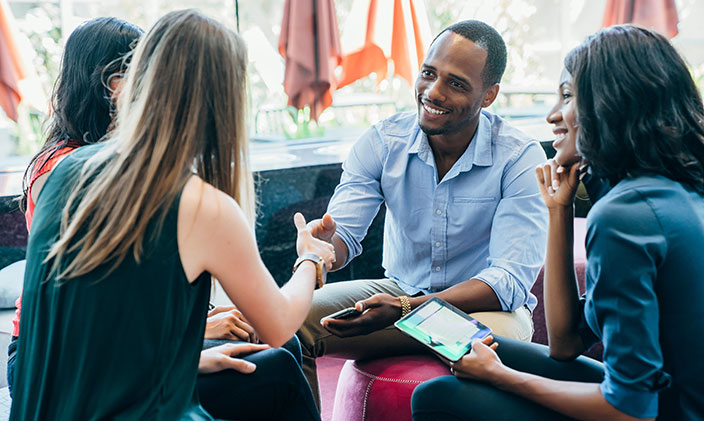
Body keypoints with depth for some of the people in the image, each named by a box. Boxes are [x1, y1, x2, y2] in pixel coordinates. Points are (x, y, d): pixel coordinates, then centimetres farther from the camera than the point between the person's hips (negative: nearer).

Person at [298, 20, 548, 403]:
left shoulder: (520, 159, -16)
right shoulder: (381, 141, -6)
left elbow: (510, 281, -23)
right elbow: (344, 231, -9)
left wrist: (403, 309, -36)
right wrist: (324, 245, -37)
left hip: (485, 306, -3)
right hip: (399, 291, 3)